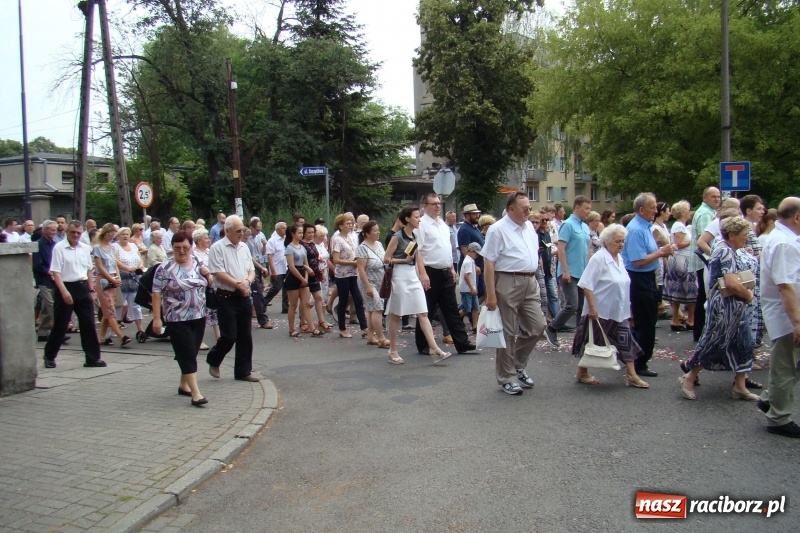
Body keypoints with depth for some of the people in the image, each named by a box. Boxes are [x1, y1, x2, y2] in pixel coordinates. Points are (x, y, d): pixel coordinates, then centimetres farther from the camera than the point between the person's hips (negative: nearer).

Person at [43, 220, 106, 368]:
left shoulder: (85, 248, 8)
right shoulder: (59, 248, -9)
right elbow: (55, 272, -13)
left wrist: (91, 289, 15)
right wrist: (64, 292, -21)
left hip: (82, 287, 5)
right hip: (65, 287, -5)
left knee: (88, 324, 4)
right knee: (60, 325, 3)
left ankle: (93, 357, 11)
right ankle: (49, 356, 20)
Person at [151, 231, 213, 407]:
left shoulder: (198, 263, 6)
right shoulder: (165, 268, -9)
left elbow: (209, 284, 17)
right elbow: (156, 293, -10)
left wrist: (207, 274, -6)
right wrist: (156, 318, -15)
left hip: (199, 317, 5)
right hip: (177, 319, -5)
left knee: (191, 353, 14)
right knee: (187, 355, -8)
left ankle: (184, 385, 29)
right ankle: (196, 393, -8)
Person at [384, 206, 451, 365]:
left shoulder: (415, 236, 11)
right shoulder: (397, 236, -10)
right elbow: (386, 258, -10)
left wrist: (418, 276, 17)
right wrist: (404, 260, -17)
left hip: (413, 276, 7)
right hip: (400, 277, -7)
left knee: (423, 313, -1)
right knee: (395, 315, 4)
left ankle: (434, 349, -5)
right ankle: (393, 351, 15)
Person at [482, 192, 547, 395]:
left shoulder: (529, 227, 12)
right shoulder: (498, 229, -11)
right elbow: (489, 263, -14)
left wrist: (534, 278, 16)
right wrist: (491, 295, -17)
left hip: (530, 283, 7)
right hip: (508, 283, -7)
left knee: (537, 326, 8)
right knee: (508, 333, 2)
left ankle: (518, 365, 29)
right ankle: (507, 378, 16)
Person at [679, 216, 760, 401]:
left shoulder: (729, 251, 13)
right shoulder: (725, 251, -19)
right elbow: (732, 283, -28)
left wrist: (746, 292, 8)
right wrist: (748, 295, -10)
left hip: (734, 308, 10)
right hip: (724, 307, -10)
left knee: (744, 343, 11)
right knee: (712, 344, 0)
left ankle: (740, 386, 19)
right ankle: (688, 378, 14)